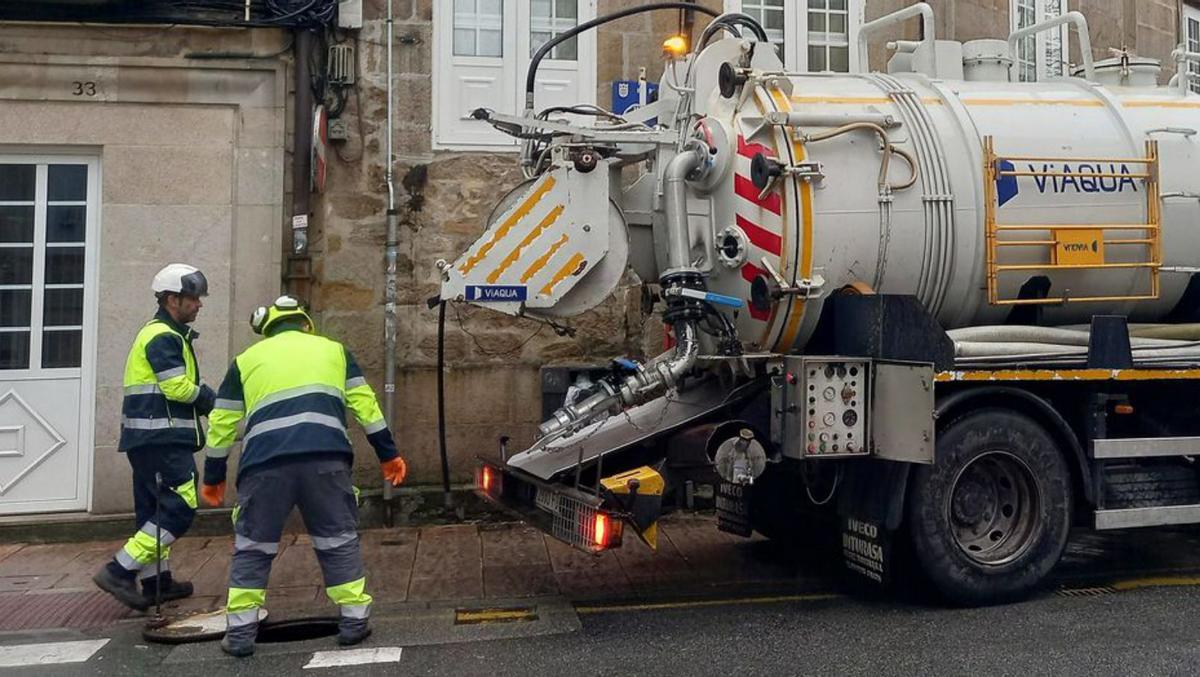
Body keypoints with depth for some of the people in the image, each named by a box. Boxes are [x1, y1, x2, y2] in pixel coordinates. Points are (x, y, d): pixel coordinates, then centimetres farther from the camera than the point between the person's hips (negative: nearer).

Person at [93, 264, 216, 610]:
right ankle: (120, 571, -9)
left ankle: (156, 581, 21)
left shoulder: (162, 335, 20)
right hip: (161, 439, -11)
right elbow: (179, 387, -19)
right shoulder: (164, 338, -12)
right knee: (180, 507, -11)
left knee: (156, 509, 14)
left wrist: (206, 400, 4)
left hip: (149, 439, 11)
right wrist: (212, 399, -3)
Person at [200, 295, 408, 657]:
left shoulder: (246, 360, 25)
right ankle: (354, 621, 15)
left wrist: (213, 477, 32)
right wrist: (388, 455, 23)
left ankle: (240, 632, 15)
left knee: (252, 548, 14)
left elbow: (222, 424, 23)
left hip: (265, 463, 0)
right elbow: (365, 405, 19)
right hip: (326, 458, 0)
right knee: (340, 540, 14)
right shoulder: (333, 349, 25)